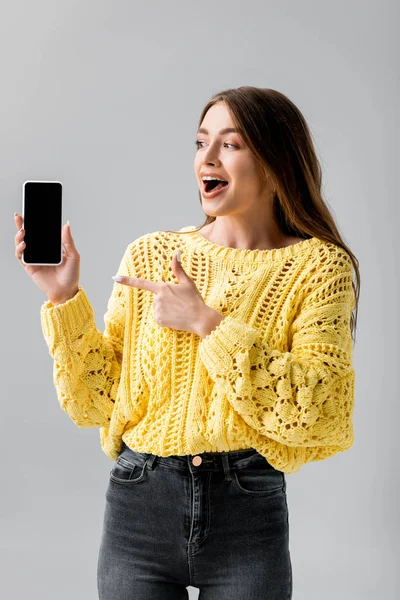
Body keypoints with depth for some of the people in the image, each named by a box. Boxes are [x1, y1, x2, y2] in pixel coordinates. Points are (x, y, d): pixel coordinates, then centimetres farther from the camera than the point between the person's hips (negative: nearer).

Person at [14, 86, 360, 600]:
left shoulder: (317, 266, -4)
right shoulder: (148, 255, 3)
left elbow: (319, 412, -16)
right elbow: (95, 401, 3)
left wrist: (208, 325, -17)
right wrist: (64, 298, -9)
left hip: (248, 508, -2)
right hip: (138, 502, 2)